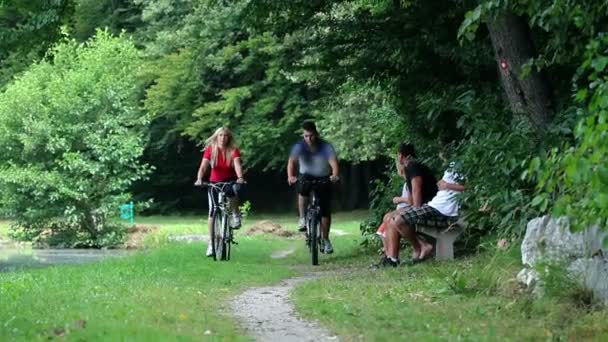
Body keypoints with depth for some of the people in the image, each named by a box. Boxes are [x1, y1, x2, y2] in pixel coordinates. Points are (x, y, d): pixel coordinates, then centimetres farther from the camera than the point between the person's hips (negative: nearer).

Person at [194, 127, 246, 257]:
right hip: (214, 182, 1)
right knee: (213, 212, -4)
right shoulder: (210, 149, -12)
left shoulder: (233, 150, -13)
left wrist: (240, 177, -47)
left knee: (233, 192, -37)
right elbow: (203, 166, -21)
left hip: (230, 181, -1)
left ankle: (236, 215, -8)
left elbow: (237, 164, -28)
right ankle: (211, 243, 5)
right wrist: (199, 179, -40)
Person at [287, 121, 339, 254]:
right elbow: (291, 162, -32)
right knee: (302, 188, -35)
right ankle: (302, 218, -17)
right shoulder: (299, 147, -17)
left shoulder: (326, 147, -19)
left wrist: (335, 175, -54)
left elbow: (333, 162, -33)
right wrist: (290, 176, -52)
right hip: (306, 177, 0)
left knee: (325, 210, -5)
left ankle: (325, 239, 11)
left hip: (323, 179, 0)